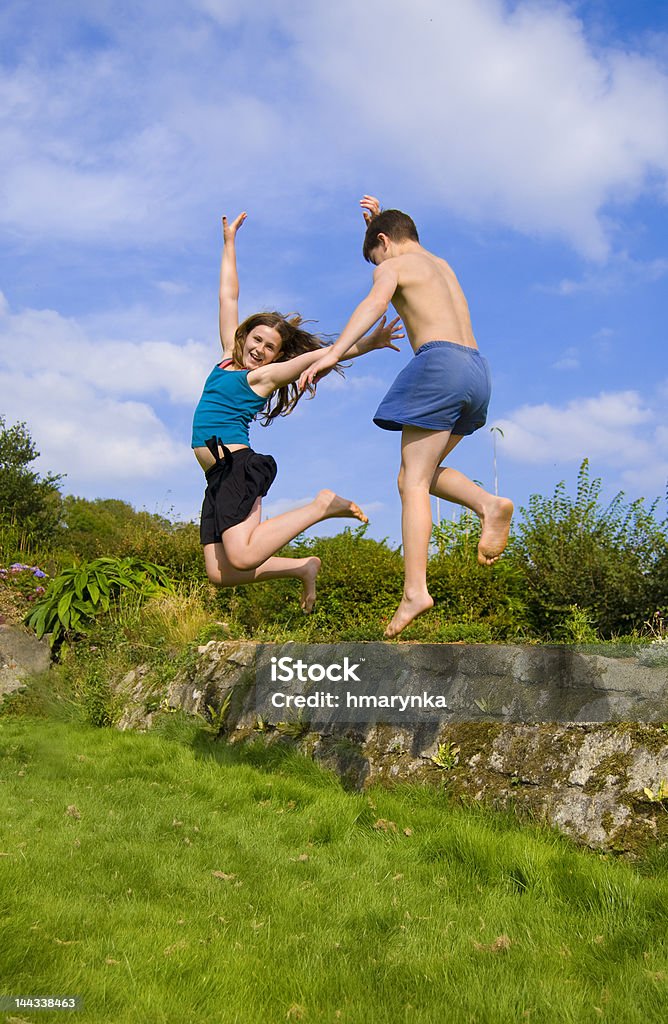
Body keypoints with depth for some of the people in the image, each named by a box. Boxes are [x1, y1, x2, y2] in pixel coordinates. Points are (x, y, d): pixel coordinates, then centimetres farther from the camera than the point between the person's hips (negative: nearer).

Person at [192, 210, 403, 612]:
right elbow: (228, 297, 27)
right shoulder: (230, 359, 20)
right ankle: (303, 567, 13)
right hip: (220, 474, 7)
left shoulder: (267, 374, 2)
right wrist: (229, 243, 33)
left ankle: (322, 506, -8)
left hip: (239, 465, -7)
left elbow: (326, 352, -5)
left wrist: (370, 343, -17)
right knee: (221, 573, -2)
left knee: (243, 557, -25)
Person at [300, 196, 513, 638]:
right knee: (425, 472, 17)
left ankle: (415, 590, -18)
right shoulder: (442, 264, 31)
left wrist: (333, 353, -28)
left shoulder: (392, 266, 8)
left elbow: (376, 302, -16)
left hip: (440, 363, -8)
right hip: (477, 370, 8)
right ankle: (490, 505, -8)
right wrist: (380, 220, 46)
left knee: (413, 481, -8)